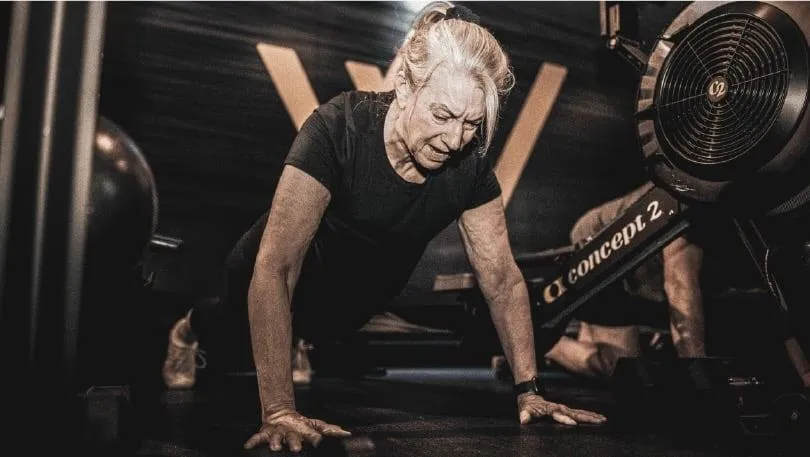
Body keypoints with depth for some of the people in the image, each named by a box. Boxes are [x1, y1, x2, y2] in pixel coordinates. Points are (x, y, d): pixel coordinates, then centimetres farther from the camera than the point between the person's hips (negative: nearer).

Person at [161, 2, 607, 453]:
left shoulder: (470, 163, -23)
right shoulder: (339, 129, -36)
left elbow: (502, 277, -14)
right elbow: (275, 267, -40)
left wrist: (529, 390, -19)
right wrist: (280, 411, -44)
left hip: (356, 308, 4)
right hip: (277, 289, -4)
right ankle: (190, 333, 46)